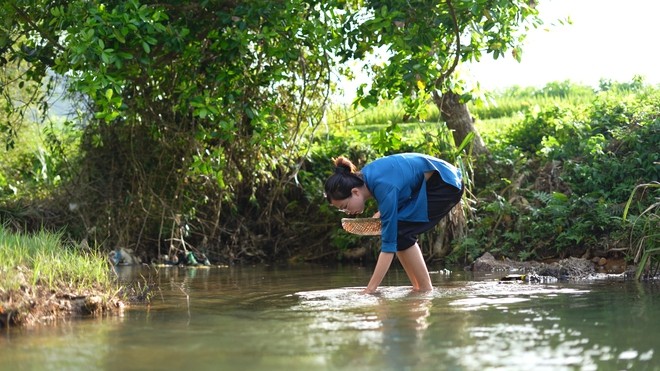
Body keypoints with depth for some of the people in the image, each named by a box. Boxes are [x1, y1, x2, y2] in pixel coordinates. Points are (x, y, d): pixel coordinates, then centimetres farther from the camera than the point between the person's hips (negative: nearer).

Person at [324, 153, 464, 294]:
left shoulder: (384, 187, -31)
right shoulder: (362, 177, -6)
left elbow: (389, 244, -30)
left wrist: (369, 290, -32)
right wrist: (381, 213, -2)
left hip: (447, 184, -9)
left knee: (399, 231, -17)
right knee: (395, 229, 0)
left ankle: (426, 289, -10)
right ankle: (418, 288, 4)